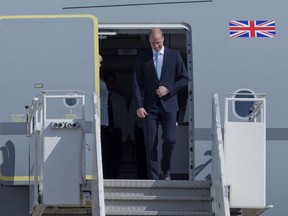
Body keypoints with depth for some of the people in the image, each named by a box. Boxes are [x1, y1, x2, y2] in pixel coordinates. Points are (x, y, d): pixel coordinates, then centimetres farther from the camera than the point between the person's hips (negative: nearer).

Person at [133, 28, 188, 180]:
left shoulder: (174, 55, 6)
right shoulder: (142, 58, 5)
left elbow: (184, 78, 7)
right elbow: (137, 83, 3)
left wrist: (168, 89, -8)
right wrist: (139, 106, -6)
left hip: (168, 104, 0)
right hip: (150, 106, 0)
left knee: (169, 139, -10)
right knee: (150, 143, -3)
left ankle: (165, 170, 16)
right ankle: (153, 177, 2)